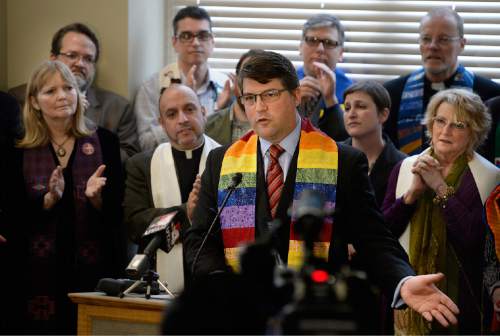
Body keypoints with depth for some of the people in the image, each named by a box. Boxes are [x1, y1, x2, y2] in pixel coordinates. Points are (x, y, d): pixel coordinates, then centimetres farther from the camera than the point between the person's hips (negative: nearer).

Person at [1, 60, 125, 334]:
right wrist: (50, 198, -16)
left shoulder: (104, 142, 4)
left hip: (92, 271, 0)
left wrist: (95, 197, -16)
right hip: (38, 275, 0)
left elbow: (115, 212, 3)